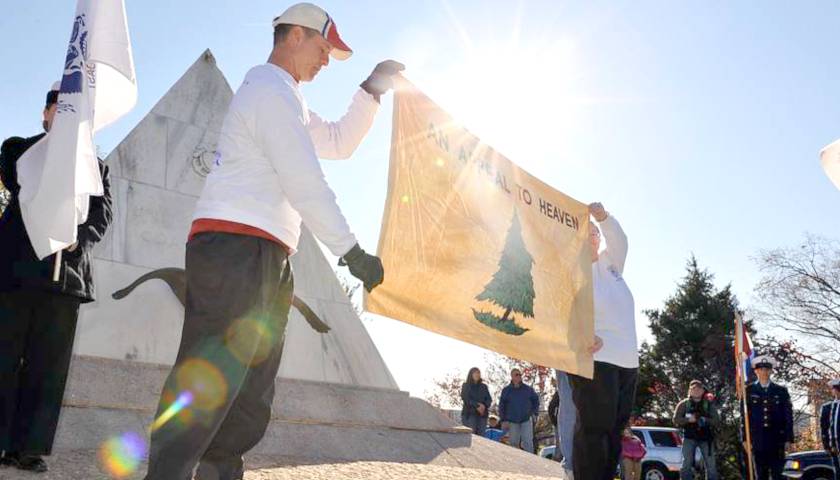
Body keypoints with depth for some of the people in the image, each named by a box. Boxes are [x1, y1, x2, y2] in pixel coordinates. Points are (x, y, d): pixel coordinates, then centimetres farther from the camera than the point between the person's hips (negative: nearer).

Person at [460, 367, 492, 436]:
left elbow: (489, 399, 9)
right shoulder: (466, 386, 8)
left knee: (481, 435, -4)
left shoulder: (484, 386, 19)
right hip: (469, 414, -3)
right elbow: (466, 398, -6)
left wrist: (484, 405, -11)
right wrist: (477, 406, -15)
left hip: (482, 414, 4)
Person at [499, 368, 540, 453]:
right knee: (514, 443, 8)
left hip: (526, 420, 0)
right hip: (512, 422, 0)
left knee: (528, 442, -7)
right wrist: (504, 420, -3)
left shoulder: (528, 389, 2)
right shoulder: (506, 390, 0)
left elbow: (536, 399, 16)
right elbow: (502, 406, 1)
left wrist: (534, 411, 6)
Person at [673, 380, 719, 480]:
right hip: (689, 438, -1)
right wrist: (688, 419, -18)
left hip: (706, 438, 1)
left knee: (711, 466, 0)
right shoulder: (684, 404, 5)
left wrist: (704, 420, -18)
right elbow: (676, 419, -1)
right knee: (686, 465, -6)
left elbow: (717, 421, 0)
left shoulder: (709, 404, 8)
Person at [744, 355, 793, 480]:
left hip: (777, 440, 1)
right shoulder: (749, 391, 5)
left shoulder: (781, 391, 8)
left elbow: (788, 417, 6)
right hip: (758, 440, 0)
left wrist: (789, 439, -1)